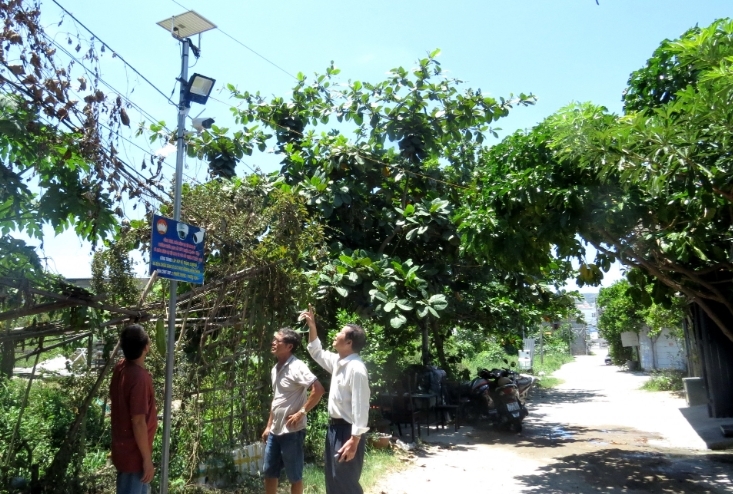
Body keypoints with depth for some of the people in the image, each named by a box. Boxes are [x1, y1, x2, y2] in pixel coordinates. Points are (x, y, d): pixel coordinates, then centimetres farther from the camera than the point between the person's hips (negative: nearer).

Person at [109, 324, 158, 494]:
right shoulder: (140, 377, -29)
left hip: (123, 447, 9)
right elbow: (138, 423, -26)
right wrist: (147, 459, -16)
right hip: (133, 453, -9)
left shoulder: (121, 367, -2)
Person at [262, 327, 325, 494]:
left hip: (291, 432, -8)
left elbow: (318, 390, -25)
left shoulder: (296, 367, -17)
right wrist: (269, 425, 18)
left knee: (294, 476, 5)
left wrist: (301, 413, -20)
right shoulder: (276, 368, 10)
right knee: (269, 472, 17)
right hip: (275, 431, 9)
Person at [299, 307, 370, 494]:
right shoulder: (337, 361, 5)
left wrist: (354, 440, -25)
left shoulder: (356, 368, -22)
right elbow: (316, 352, 24)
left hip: (347, 430, -9)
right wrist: (312, 326, 13)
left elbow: (360, 407, -24)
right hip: (334, 427, 9)